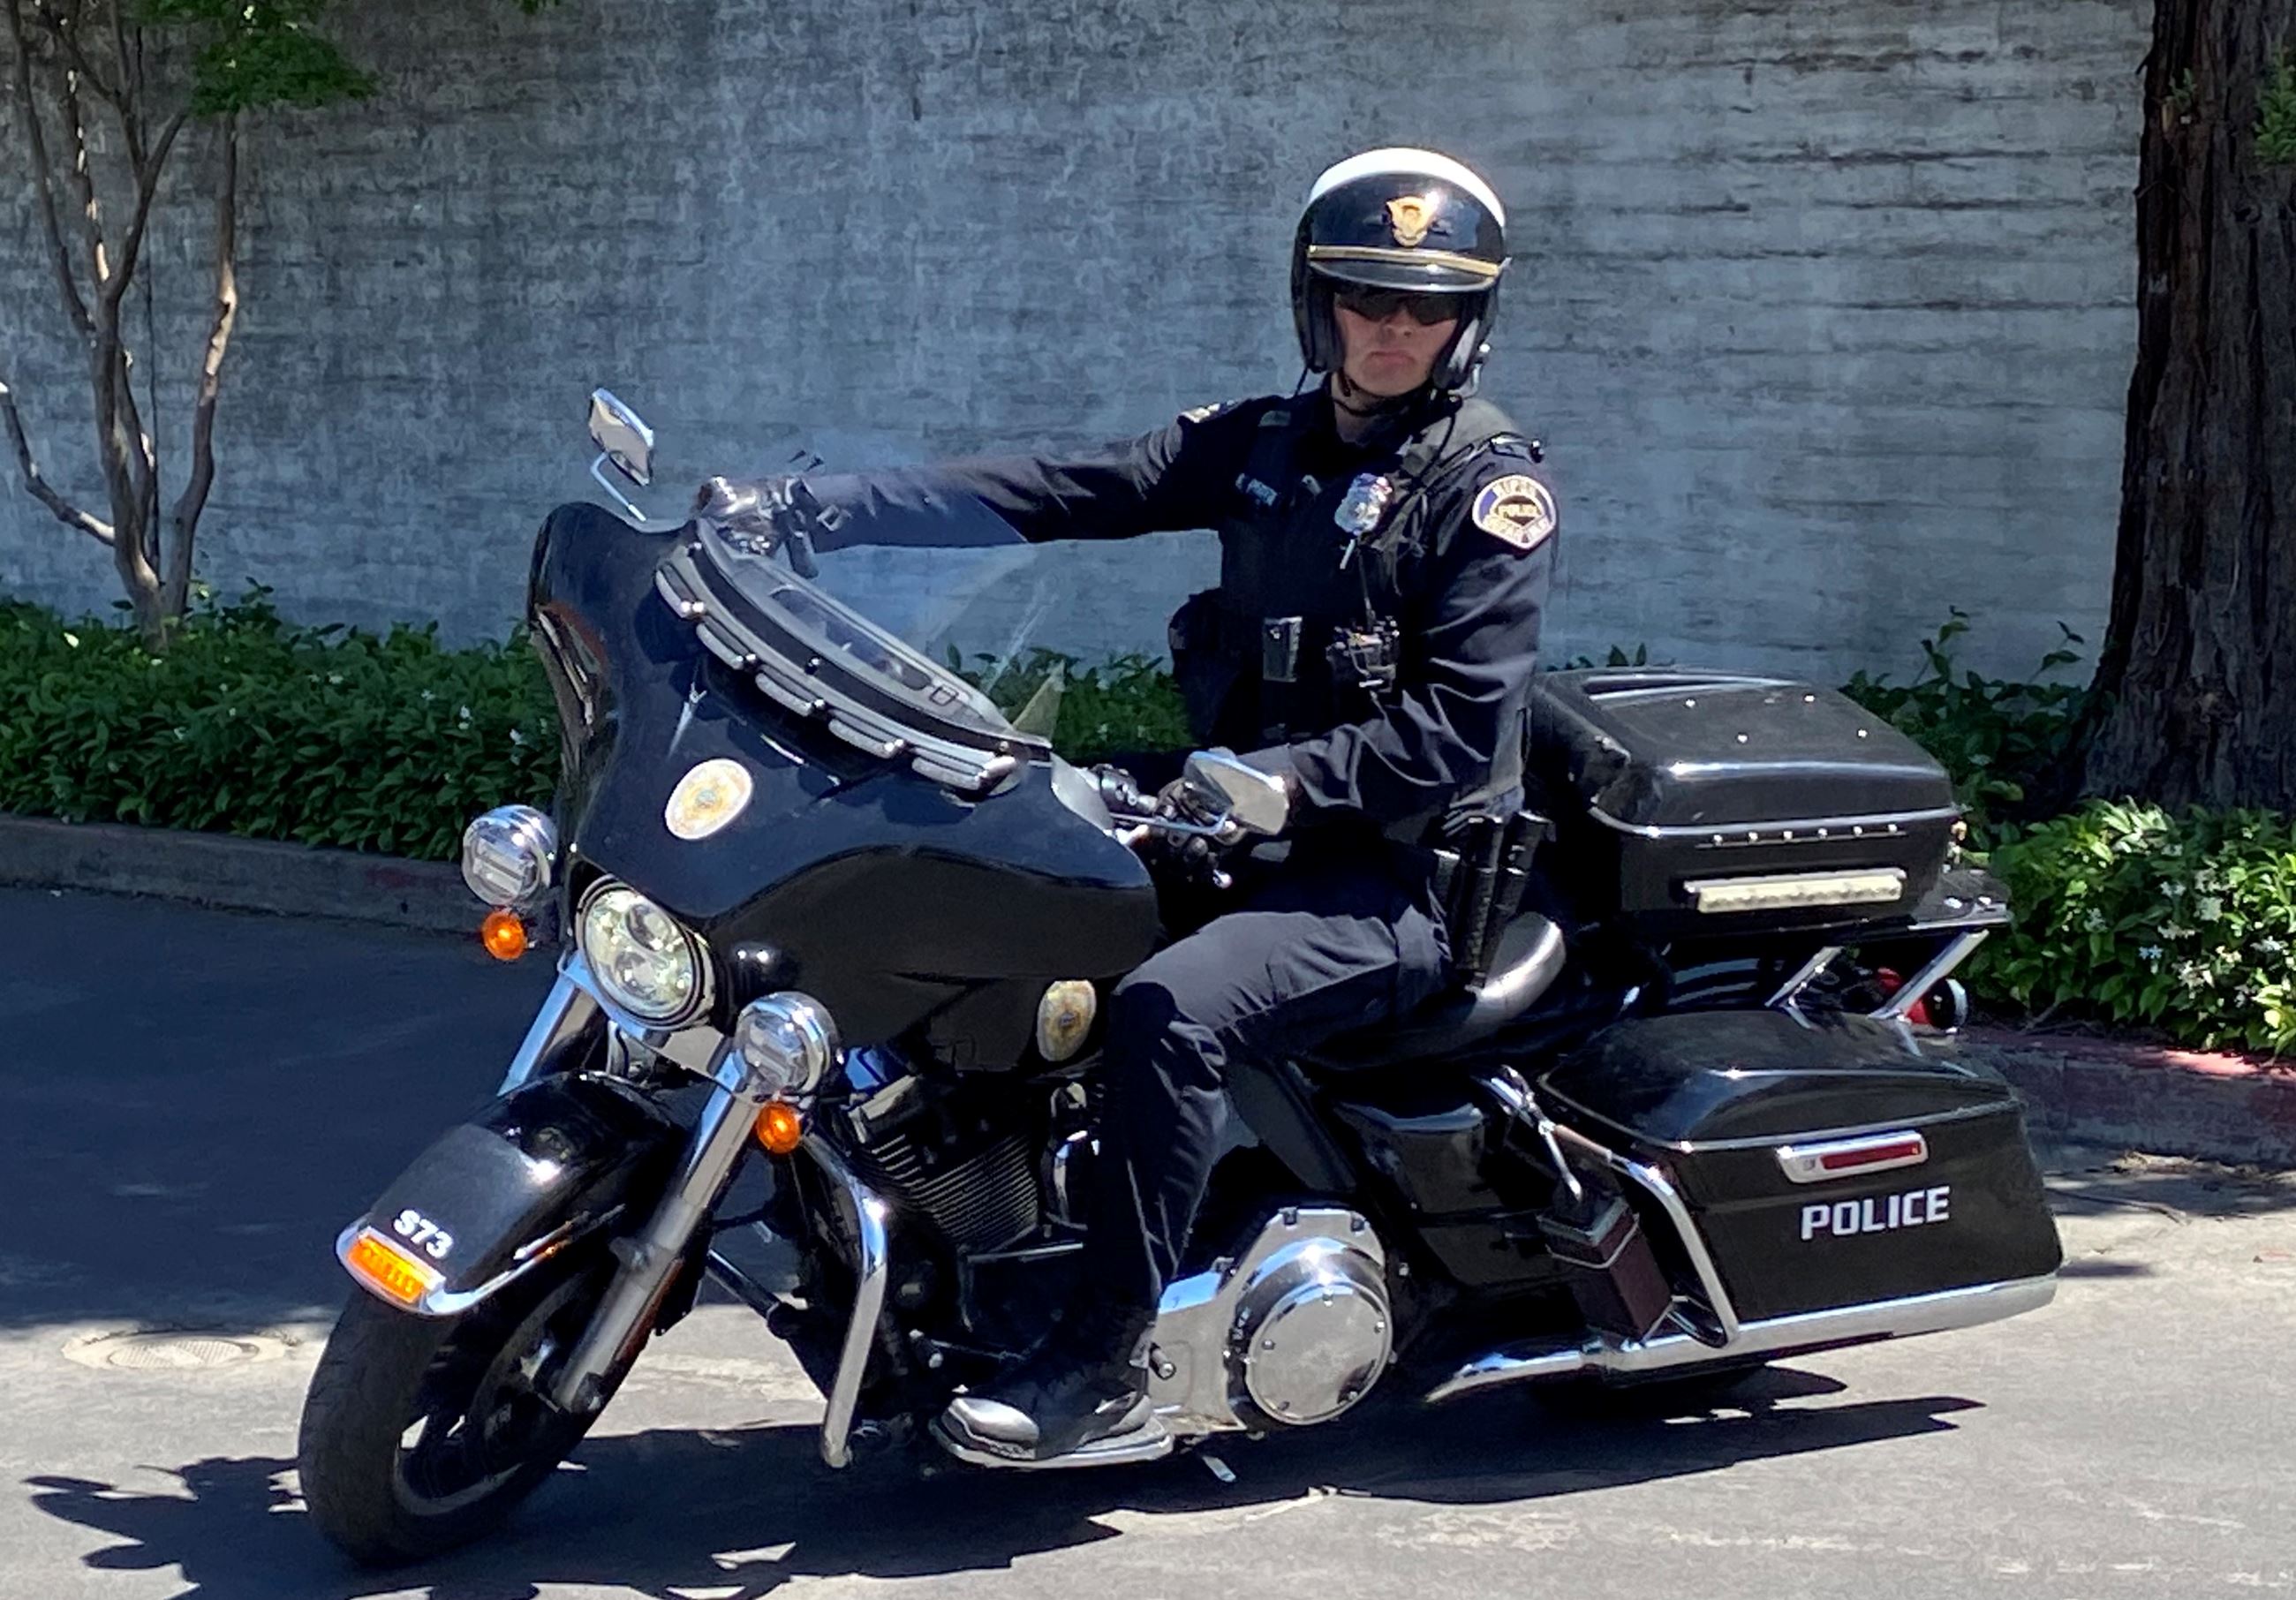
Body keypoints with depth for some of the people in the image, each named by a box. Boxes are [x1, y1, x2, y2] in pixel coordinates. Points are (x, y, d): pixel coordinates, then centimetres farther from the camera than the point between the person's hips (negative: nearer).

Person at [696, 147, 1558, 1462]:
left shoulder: (1491, 487, -7)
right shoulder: (1263, 444, 11)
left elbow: (1464, 728, -15)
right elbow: (1055, 491, 3)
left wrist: (1284, 776, -26)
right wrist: (809, 509, -6)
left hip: (1398, 873, -8)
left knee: (1169, 1009, -32)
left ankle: (1110, 1365, -24)